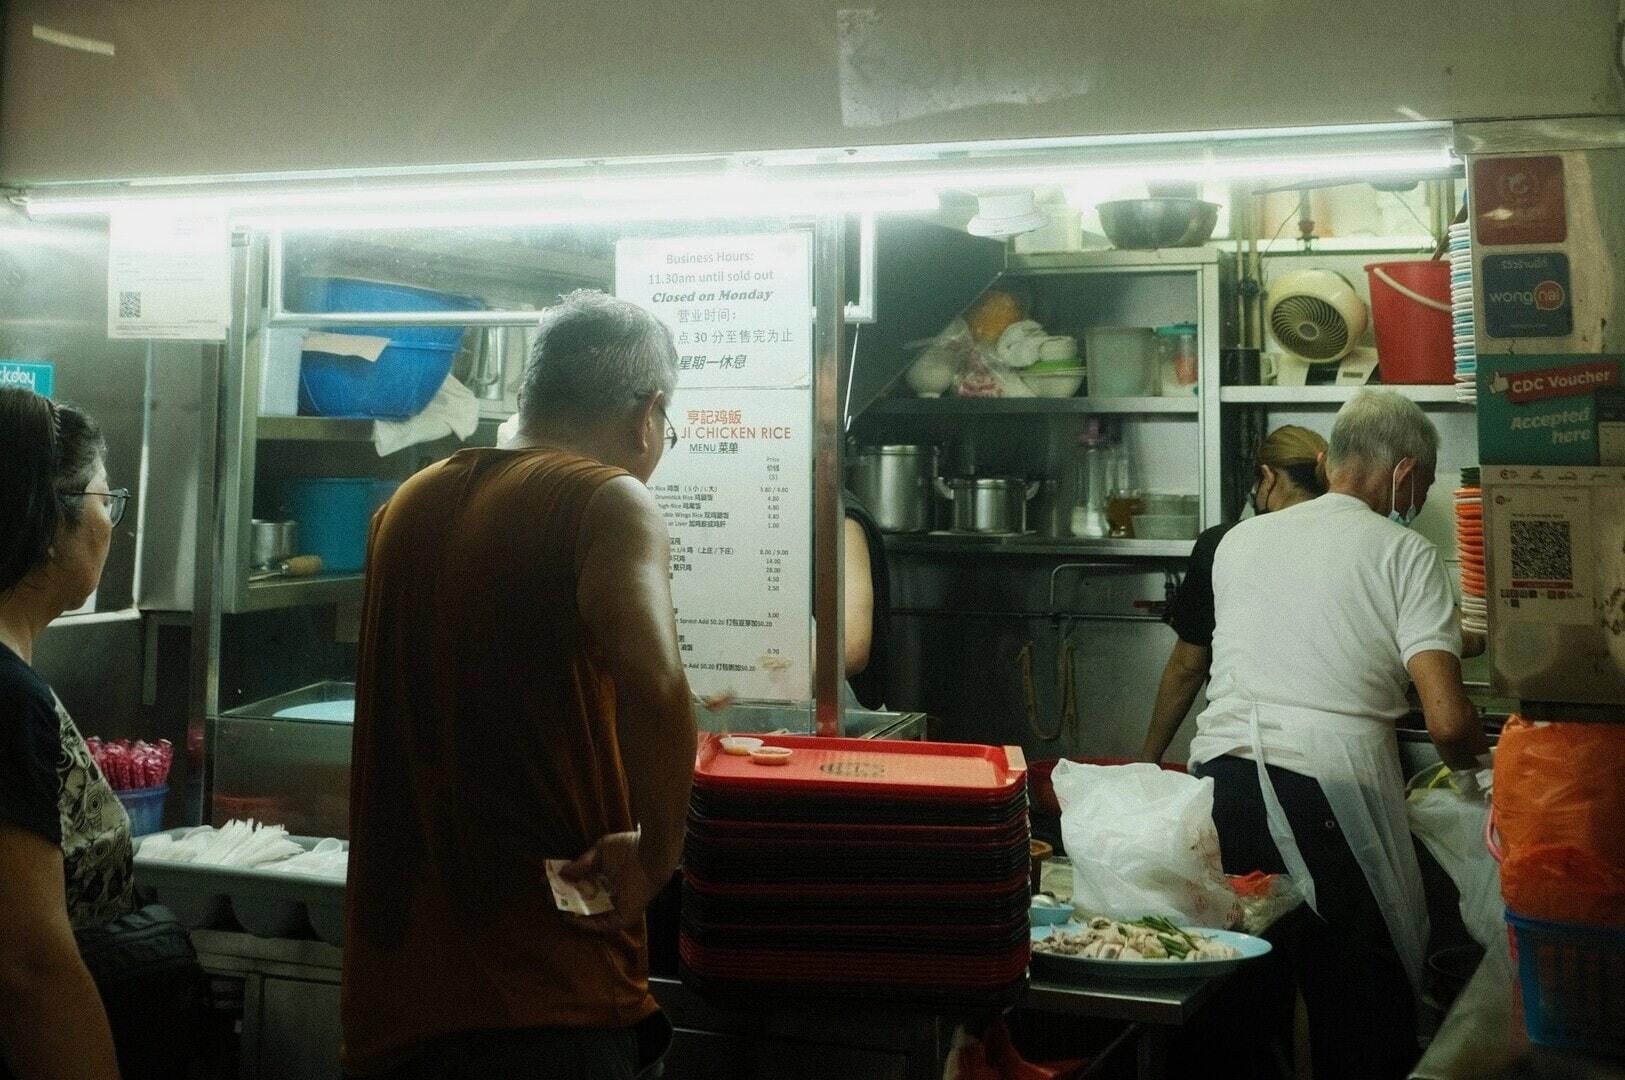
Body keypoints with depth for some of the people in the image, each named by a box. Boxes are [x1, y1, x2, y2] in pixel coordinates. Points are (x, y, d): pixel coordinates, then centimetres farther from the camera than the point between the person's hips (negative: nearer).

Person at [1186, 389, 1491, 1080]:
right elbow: (1447, 720, -6)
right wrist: (1469, 765, 15)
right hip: (1326, 789, -5)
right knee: (1361, 1004, 9)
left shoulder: (1239, 540, 16)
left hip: (1217, 774, 5)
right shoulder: (1405, 554, 1)